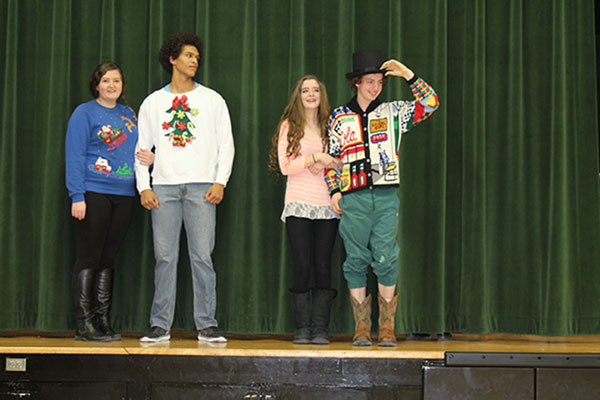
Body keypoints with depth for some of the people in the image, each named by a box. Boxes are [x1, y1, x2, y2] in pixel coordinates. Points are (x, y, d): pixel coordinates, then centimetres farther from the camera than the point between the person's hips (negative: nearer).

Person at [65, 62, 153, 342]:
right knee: (89, 258, -5)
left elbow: (137, 150, 24)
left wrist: (150, 159, -1)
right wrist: (77, 196, -14)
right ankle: (84, 325, -3)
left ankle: (103, 321, 11)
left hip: (123, 194, 5)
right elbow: (74, 156, -5)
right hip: (93, 193, -5)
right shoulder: (85, 113, 1)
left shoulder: (129, 115, 17)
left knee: (108, 258, 7)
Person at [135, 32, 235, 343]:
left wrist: (220, 182, -4)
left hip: (201, 187, -1)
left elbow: (226, 145, 9)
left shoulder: (212, 100, 12)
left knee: (202, 257, -4)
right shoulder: (153, 102, 13)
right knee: (164, 257, -1)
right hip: (164, 188, 1)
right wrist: (144, 187, 0)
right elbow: (142, 148, 12)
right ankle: (160, 325, 5)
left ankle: (207, 325, 1)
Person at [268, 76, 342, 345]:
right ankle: (302, 328, 1)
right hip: (299, 203, -2)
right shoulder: (289, 127, 6)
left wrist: (327, 164, -6)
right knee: (302, 265, -6)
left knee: (323, 265, -2)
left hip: (327, 205, 2)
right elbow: (285, 166, -3)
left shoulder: (329, 128, 14)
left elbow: (340, 164, 13)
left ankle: (320, 328, 1)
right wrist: (315, 157, -12)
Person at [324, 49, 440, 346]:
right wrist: (334, 190, 3)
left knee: (386, 258, -4)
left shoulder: (392, 113, 10)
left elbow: (430, 104, 3)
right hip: (353, 199, 0)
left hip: (386, 197, 0)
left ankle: (386, 325, 6)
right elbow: (331, 156, 13)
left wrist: (408, 75, -2)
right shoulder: (340, 117, 11)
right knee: (356, 260, 1)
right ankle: (361, 325, 9)